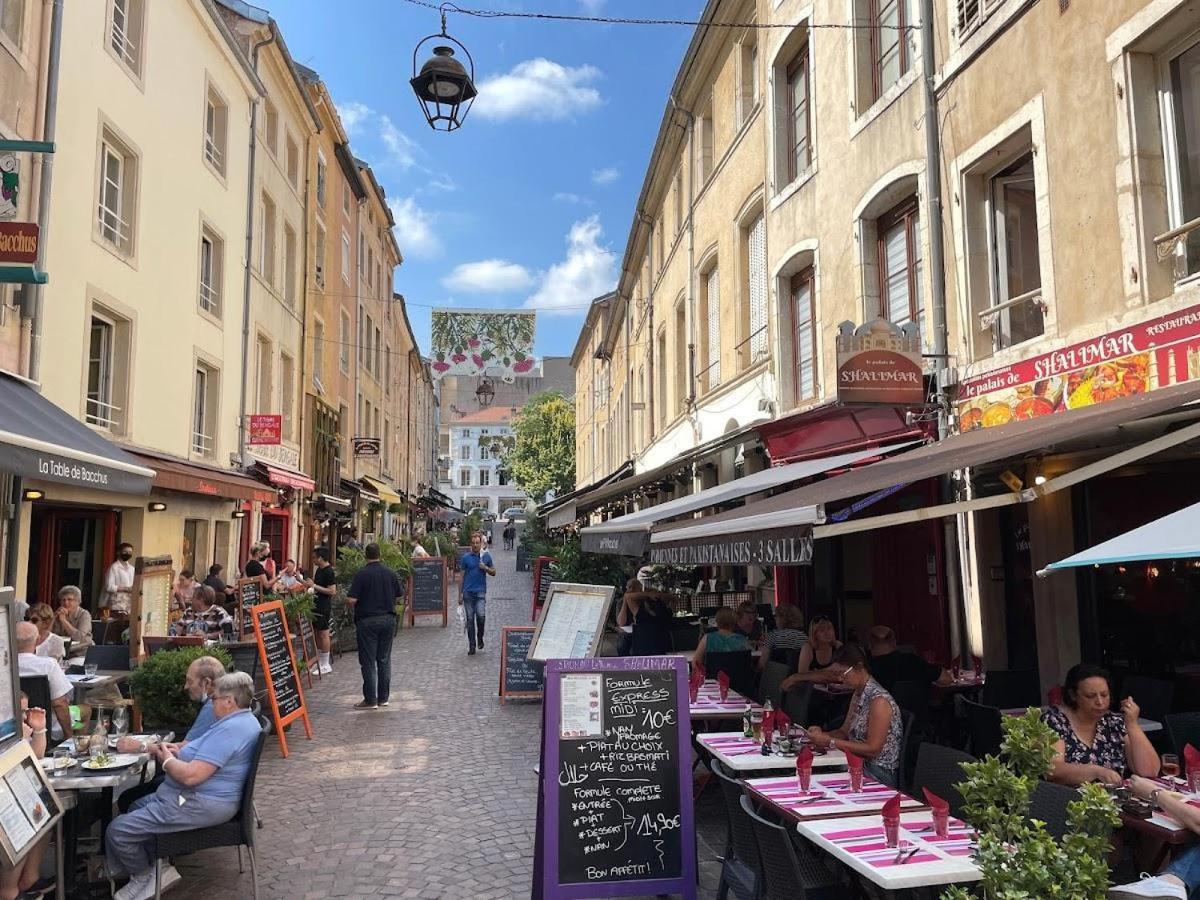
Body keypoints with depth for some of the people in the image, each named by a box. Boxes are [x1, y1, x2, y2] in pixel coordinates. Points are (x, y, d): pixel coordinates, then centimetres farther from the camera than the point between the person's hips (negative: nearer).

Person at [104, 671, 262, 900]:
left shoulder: (230, 729, -27)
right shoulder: (242, 720, 9)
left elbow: (191, 776, -29)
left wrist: (167, 761, -10)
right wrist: (176, 754, 4)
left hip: (200, 805, -12)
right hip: (198, 796, 12)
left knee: (117, 830, -8)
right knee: (137, 808, 25)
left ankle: (144, 875, 14)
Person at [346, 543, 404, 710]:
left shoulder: (361, 574, -12)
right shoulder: (390, 573, 1)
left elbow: (352, 600, -16)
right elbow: (400, 596, 8)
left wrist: (346, 598, 6)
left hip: (367, 621, -4)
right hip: (388, 619, 4)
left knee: (368, 661, 2)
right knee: (384, 659, 11)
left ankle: (370, 700, 4)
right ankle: (383, 697, 16)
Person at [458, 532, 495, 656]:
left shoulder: (486, 556, 5)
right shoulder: (465, 557, 3)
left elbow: (493, 572, 13)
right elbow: (462, 576, 5)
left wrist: (486, 568, -8)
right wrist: (460, 594, 2)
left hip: (481, 591, 0)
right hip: (468, 592, 0)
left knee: (481, 616, -18)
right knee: (470, 619, 4)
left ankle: (480, 637, 9)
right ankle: (471, 646, 13)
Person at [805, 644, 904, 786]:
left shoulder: (879, 700, -17)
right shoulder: (858, 694, 11)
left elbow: (872, 749, -19)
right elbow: (845, 732, 18)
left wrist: (829, 742, -19)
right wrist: (822, 734, -2)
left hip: (878, 773, -8)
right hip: (859, 764, 8)